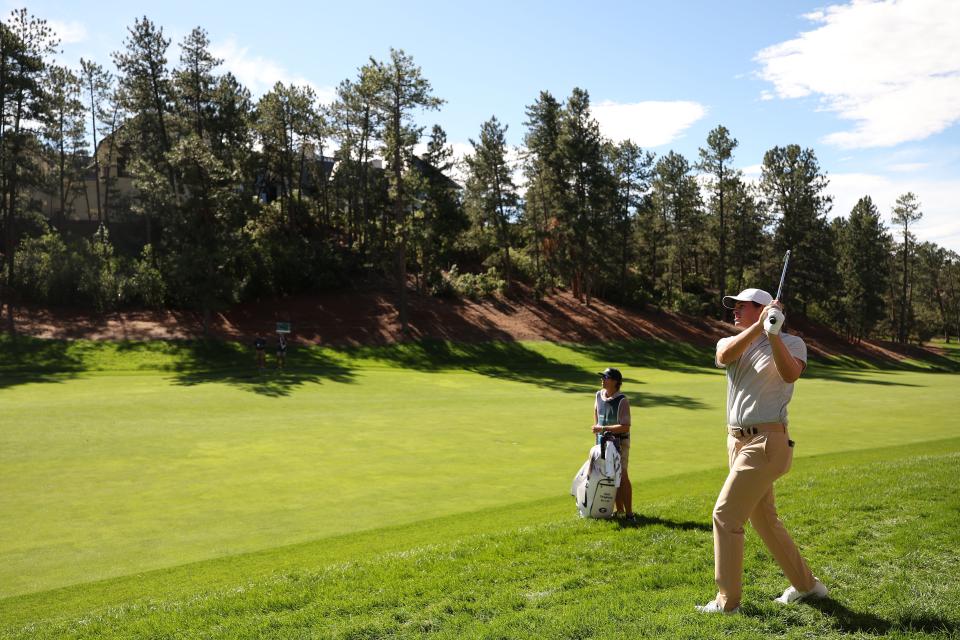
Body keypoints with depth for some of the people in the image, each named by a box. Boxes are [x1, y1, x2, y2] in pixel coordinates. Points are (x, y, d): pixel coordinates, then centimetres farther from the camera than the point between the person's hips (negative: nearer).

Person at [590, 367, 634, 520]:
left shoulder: (622, 401, -18)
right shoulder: (598, 395, 2)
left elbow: (625, 427, -22)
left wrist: (603, 429, -23)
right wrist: (596, 429, 17)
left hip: (620, 442, -6)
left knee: (622, 477, -8)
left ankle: (629, 513, -2)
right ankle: (619, 509, 23)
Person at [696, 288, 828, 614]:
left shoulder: (791, 342, -3)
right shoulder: (731, 342, 11)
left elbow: (791, 373, -26)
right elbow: (724, 356, -16)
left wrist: (773, 335, -37)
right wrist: (759, 326, -27)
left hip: (766, 443, -7)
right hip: (738, 441, 7)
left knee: (725, 513, -9)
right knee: (763, 519, 17)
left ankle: (728, 600, 2)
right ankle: (806, 584, 34)